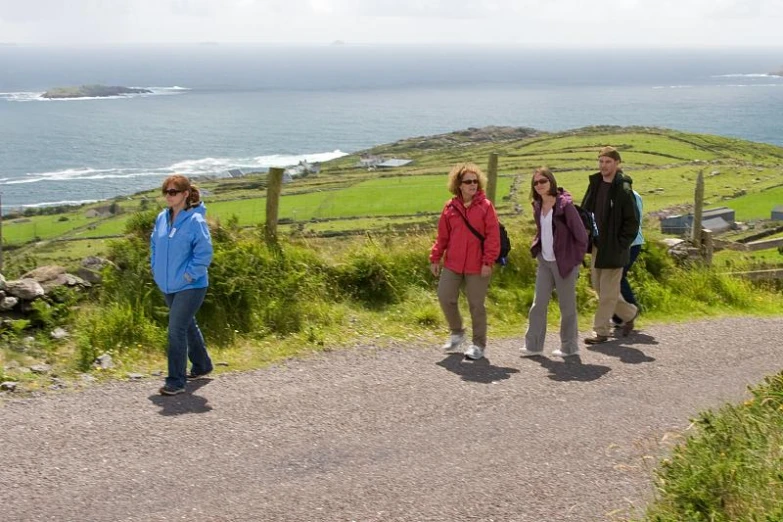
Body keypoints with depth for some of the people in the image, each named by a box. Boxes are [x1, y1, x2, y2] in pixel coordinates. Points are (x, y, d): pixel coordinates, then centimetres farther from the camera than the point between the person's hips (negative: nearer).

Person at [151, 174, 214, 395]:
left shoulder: (195, 221, -17)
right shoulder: (162, 218, 4)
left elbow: (204, 253, -19)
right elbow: (154, 244, 18)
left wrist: (188, 275, -18)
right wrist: (156, 268, 9)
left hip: (190, 287, -8)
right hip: (168, 286, 8)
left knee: (176, 330, -11)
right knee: (187, 326, 21)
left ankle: (176, 381, -3)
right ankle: (202, 365, 40)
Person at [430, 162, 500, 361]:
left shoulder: (485, 206, -5)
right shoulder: (450, 207, 4)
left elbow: (493, 236, -8)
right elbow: (442, 236, 10)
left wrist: (488, 261, -14)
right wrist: (435, 258, 7)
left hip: (477, 266, -3)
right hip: (452, 263, 3)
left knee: (476, 305, 3)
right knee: (445, 297, 3)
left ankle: (479, 344, 17)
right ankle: (457, 332, 27)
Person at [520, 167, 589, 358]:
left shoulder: (564, 204, -15)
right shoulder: (538, 206, 5)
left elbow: (580, 234, -13)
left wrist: (576, 259, -10)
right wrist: (536, 249, 10)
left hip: (563, 262, -7)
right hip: (545, 261, 7)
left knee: (567, 306, 5)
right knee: (538, 303, 6)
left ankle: (570, 347, 17)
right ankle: (533, 345, 12)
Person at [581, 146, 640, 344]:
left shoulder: (623, 190, -13)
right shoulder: (594, 185, 7)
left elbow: (632, 223, -11)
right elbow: (585, 212, 15)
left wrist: (620, 245, -15)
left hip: (613, 249, -7)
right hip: (596, 246, 7)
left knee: (608, 291, -1)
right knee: (599, 287, 15)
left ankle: (600, 331, 8)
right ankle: (629, 313, 34)